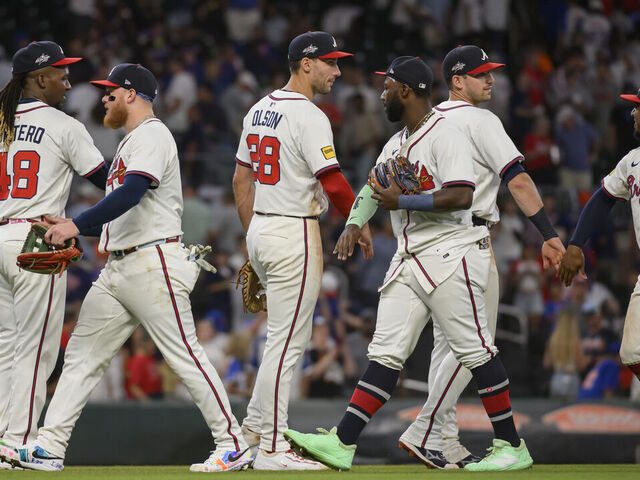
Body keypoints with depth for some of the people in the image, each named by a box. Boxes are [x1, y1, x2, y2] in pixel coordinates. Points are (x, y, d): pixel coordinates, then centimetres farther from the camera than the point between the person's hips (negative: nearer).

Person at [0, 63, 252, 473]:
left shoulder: (152, 135, -9)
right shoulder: (132, 141, 24)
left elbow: (131, 194, -25)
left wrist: (76, 225, -31)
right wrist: (69, 228, 17)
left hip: (154, 265, -10)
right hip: (119, 269, 10)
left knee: (185, 356, -9)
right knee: (82, 355, 5)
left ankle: (233, 444, -3)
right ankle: (50, 447, 3)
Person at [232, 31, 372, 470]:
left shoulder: (260, 110, 12)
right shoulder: (309, 116, -15)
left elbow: (241, 179, 17)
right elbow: (333, 183, -18)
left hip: (261, 231, 9)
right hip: (294, 234, -9)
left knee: (293, 333, 20)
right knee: (286, 340, -6)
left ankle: (256, 425, 21)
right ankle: (271, 449, -6)